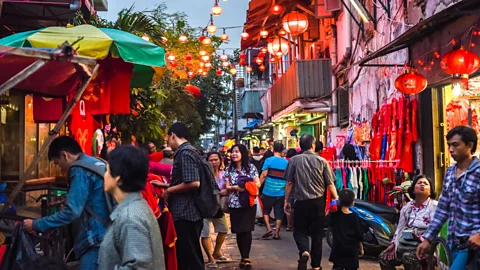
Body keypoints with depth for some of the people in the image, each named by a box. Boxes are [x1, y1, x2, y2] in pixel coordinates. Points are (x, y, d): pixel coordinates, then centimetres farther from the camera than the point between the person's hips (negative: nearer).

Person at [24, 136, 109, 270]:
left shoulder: (80, 170, -12)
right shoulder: (98, 163, 17)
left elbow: (72, 211, -19)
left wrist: (36, 225, -11)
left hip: (96, 239, -10)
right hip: (107, 235, 10)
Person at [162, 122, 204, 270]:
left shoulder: (185, 153, -15)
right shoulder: (185, 152, 15)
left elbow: (193, 183, -25)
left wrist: (168, 191, -13)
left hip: (186, 213, -10)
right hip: (185, 212, 10)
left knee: (192, 257, -2)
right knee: (183, 255, 16)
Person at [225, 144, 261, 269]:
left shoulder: (251, 167, -1)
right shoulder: (229, 169, 8)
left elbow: (258, 184, -2)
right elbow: (227, 187, 5)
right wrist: (235, 187, -15)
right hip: (234, 204, 3)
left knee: (246, 230, -7)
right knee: (239, 232, 5)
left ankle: (245, 257, -1)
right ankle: (244, 257, 15)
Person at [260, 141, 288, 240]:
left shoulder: (269, 160, -6)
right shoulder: (286, 163, 2)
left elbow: (263, 175, -11)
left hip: (268, 191, -1)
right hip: (281, 193, 2)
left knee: (266, 211, 16)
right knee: (279, 213, 9)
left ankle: (268, 229, 4)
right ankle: (276, 233, 9)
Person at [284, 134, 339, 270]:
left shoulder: (294, 160, -4)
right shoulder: (322, 161, -2)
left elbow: (289, 183, -2)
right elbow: (330, 184, -2)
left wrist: (286, 201, 7)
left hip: (301, 201, -1)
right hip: (318, 201, 1)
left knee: (300, 230, 11)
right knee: (317, 233, 12)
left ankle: (304, 251, -18)